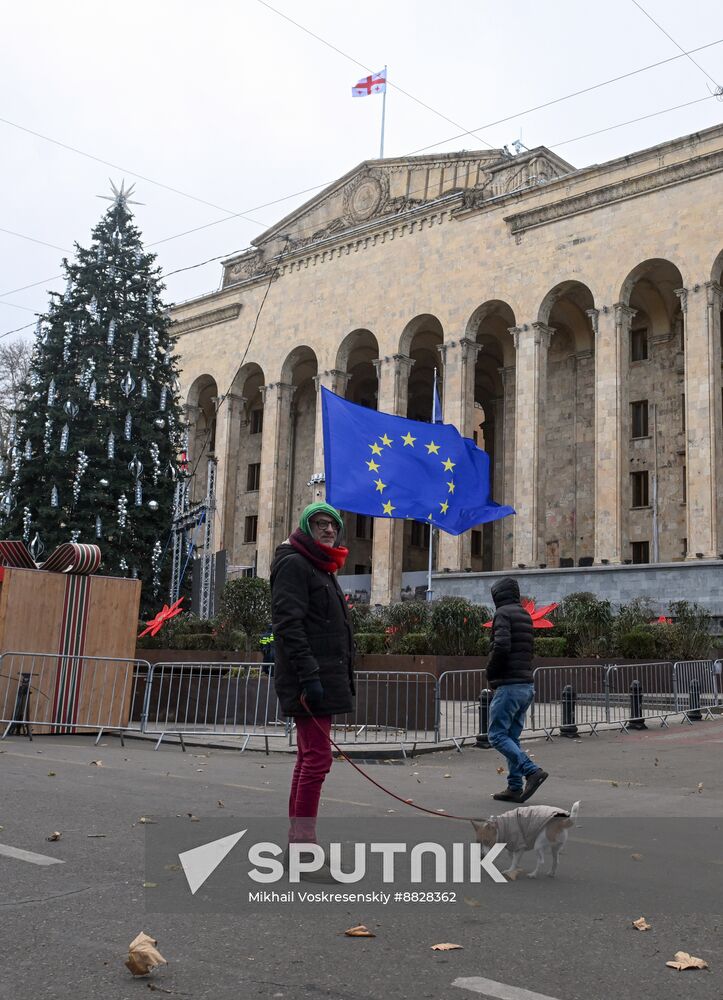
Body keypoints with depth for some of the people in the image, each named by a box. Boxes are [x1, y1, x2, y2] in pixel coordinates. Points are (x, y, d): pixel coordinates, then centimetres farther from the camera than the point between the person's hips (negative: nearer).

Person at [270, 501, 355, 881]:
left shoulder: (322, 570, 23)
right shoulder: (294, 564, -7)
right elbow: (288, 623, -18)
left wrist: (342, 679, 20)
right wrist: (308, 674, -25)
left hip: (324, 678, 10)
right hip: (310, 679, -10)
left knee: (309, 758, 11)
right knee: (317, 757, -13)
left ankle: (296, 842, 17)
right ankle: (304, 849, -10)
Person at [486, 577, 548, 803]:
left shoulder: (503, 613, -9)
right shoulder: (526, 615, 17)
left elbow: (501, 646, -22)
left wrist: (490, 674, -7)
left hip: (509, 685, -9)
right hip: (527, 685, 9)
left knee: (497, 735, -5)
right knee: (512, 736, 12)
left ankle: (532, 771, -15)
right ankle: (515, 788, 10)